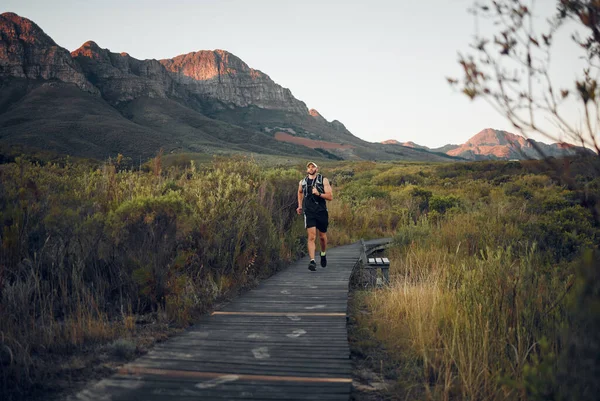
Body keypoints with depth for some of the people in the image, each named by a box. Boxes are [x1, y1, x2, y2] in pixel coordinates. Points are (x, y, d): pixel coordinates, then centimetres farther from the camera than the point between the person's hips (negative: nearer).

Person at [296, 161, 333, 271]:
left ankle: (323, 254, 41)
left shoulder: (324, 181, -1)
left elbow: (330, 197, -7)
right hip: (309, 213, 0)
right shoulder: (302, 182, 8)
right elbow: (300, 192, 30)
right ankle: (312, 261, -19)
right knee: (311, 237, -13)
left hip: (321, 212, 0)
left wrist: (318, 194, -21)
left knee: (322, 236, 13)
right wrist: (300, 206, 25)